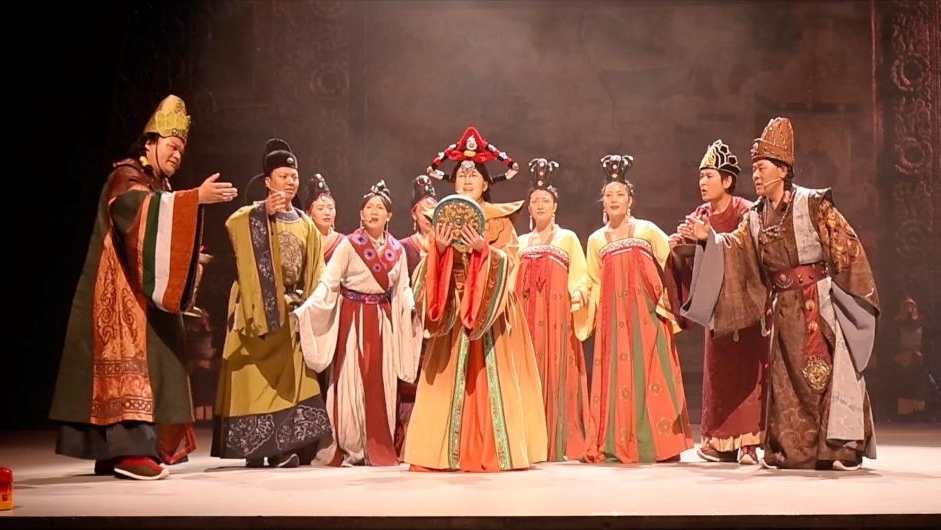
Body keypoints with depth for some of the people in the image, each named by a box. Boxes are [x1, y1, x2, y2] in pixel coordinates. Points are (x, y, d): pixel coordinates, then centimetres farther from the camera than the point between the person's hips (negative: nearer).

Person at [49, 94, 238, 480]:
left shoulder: (159, 187, 21)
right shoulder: (126, 176, -7)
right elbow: (142, 207, -30)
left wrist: (190, 260, 5)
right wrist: (197, 197, -37)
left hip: (147, 293, 9)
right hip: (121, 291, -9)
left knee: (143, 362, 5)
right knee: (129, 362, -16)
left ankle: (115, 449, 7)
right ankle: (130, 449, -20)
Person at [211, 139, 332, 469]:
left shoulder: (305, 225, 14)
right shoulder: (249, 217, 2)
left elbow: (314, 274, 14)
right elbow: (233, 226, -22)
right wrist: (265, 213, -28)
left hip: (292, 311, 4)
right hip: (258, 308, -4)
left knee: (289, 377, 2)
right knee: (255, 377, -6)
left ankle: (283, 448, 5)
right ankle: (255, 448, -3)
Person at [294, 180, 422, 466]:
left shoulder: (397, 249, 8)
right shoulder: (348, 244, -4)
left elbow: (402, 290, 11)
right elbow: (328, 284, -8)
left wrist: (413, 309, -8)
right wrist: (303, 310, -20)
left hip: (382, 321, 4)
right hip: (352, 318, -3)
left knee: (380, 384, 3)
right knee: (350, 381, -3)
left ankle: (378, 448, 9)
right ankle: (348, 448, 4)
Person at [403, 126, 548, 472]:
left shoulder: (500, 219, 2)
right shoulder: (445, 219, 11)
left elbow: (508, 260, -8)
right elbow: (435, 270, 6)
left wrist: (483, 248, -23)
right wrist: (440, 247, -13)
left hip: (490, 310, -3)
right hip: (454, 311, 3)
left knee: (491, 375, -5)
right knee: (452, 377, 0)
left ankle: (493, 452, -1)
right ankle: (451, 451, 1)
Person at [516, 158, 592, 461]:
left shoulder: (568, 238, 9)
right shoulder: (521, 242, 18)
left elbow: (580, 277, 1)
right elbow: (511, 280, 16)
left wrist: (579, 293, -18)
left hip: (557, 316, -3)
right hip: (527, 315, 3)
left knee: (556, 373, -7)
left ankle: (558, 444, -6)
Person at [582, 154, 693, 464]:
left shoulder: (648, 231, 8)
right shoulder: (596, 240, 13)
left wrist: (666, 300, -7)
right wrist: (598, 314, 4)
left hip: (647, 314, -2)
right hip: (614, 317, 2)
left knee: (651, 372, -6)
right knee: (617, 376, -2)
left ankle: (658, 443, -2)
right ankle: (618, 446, 1)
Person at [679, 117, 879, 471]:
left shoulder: (813, 205, -8)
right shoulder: (756, 218, 8)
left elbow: (845, 248, -9)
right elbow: (733, 249, -2)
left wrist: (845, 296, -11)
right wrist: (708, 239, -19)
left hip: (819, 303, -6)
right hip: (785, 309, 6)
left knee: (828, 372, -4)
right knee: (786, 377, 8)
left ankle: (842, 447, 2)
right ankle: (791, 449, 16)